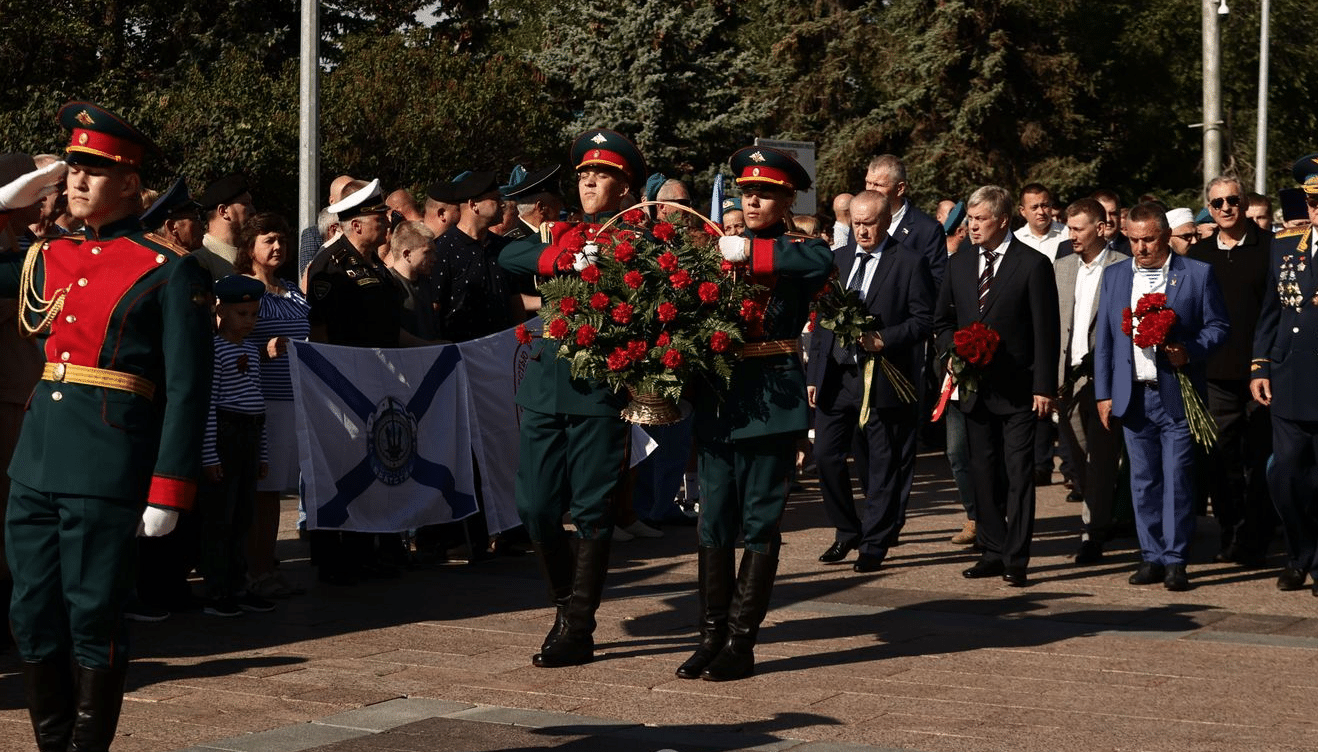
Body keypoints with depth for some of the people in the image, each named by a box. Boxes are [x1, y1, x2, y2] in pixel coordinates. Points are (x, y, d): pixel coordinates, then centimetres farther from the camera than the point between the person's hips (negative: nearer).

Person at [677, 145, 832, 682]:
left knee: (760, 522, 1)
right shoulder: (719, 248, 12)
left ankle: (741, 643, 5)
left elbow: (822, 262, -26)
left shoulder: (795, 251, -2)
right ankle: (711, 637, 14)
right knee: (714, 521, 7)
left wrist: (749, 252, -25)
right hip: (717, 399, 5)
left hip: (772, 399, -5)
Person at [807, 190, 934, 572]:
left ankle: (875, 544, 13)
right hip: (836, 378, 5)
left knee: (884, 466, 2)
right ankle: (847, 532, 19)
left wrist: (885, 339, -20)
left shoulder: (910, 263, -2)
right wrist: (813, 374, 10)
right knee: (825, 456, 0)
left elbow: (924, 319, -6)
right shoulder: (837, 260, 13)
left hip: (883, 380, -4)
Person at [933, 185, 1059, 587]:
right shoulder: (958, 264, 9)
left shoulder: (1033, 265, -6)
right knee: (983, 471, 10)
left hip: (1018, 388, -5)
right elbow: (942, 321, 18)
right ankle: (993, 551, 19)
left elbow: (1046, 331, -7)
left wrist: (1044, 387, -12)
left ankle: (1016, 559, 1)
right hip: (974, 385, 5)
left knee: (1019, 474, -3)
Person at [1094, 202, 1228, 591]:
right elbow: (1104, 338, 12)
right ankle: (1151, 557, 13)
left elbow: (1217, 326, 4)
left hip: (1177, 395, -3)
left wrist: (1190, 351, -15)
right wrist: (1104, 393, 7)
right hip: (1133, 395, 3)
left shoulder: (1198, 274, 2)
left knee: (1177, 478, -4)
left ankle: (1174, 560, 2)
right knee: (1143, 479, 6)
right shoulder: (1114, 276, 12)